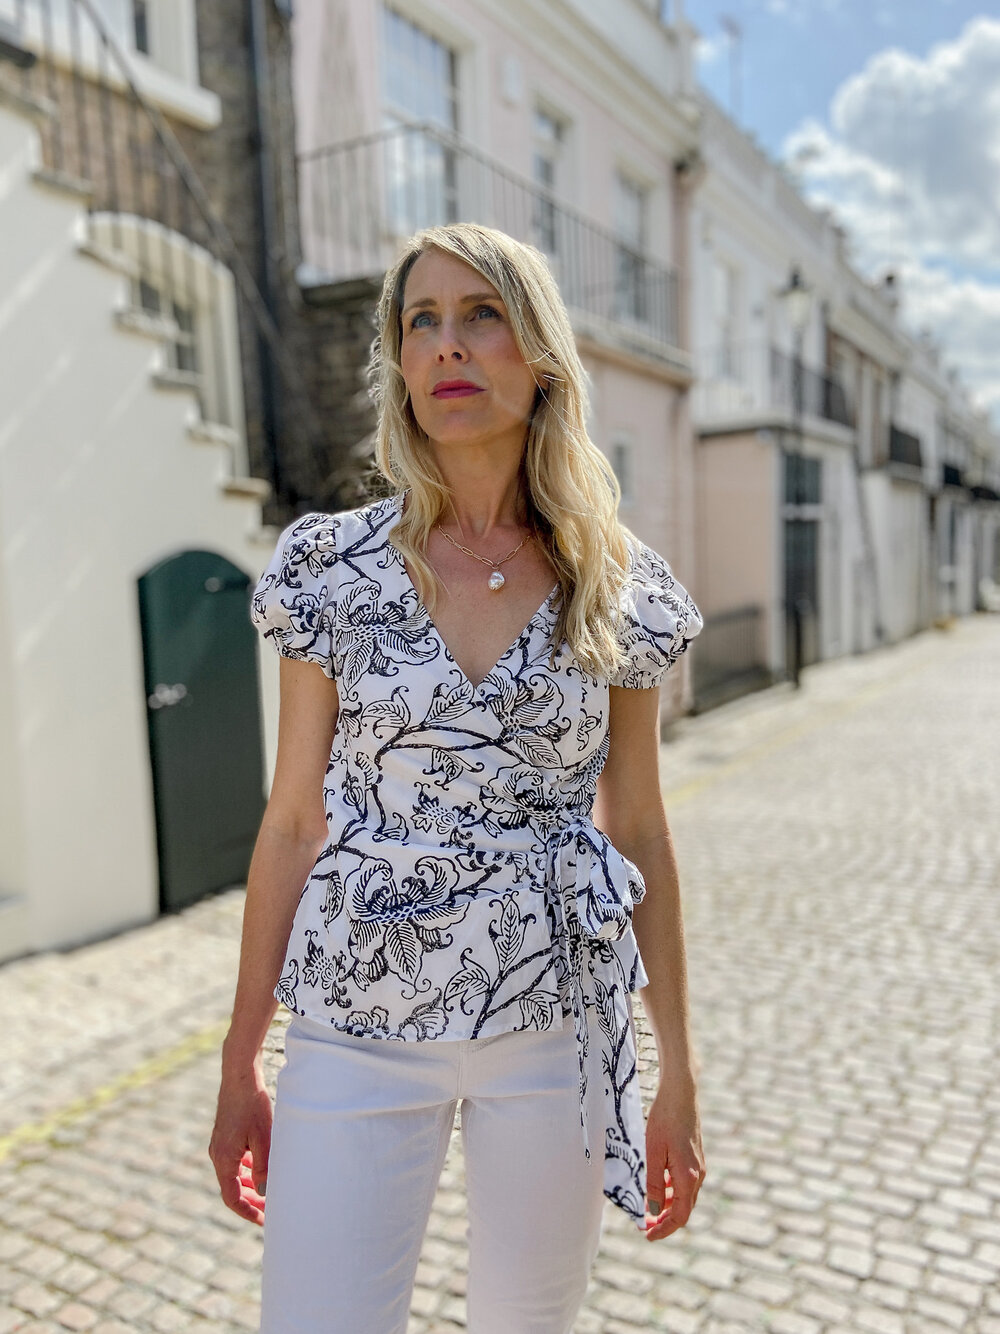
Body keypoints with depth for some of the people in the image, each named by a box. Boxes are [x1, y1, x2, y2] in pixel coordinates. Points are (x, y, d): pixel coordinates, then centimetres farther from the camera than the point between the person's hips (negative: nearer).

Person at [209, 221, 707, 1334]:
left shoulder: (621, 586, -3)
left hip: (556, 1021, 1)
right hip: (359, 1022, 0)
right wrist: (239, 1071, 4)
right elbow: (292, 823, 0)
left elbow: (639, 832, 2)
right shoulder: (334, 567, -4)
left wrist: (677, 1078, 6)